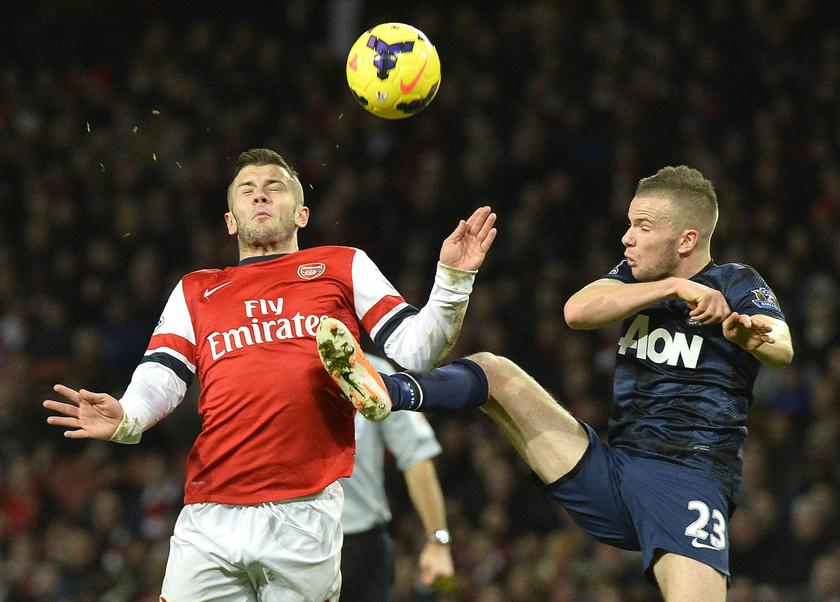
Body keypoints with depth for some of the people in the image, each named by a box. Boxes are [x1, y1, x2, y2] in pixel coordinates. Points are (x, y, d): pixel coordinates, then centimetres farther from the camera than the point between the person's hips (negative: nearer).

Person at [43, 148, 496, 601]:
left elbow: (414, 350, 11)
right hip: (209, 517, 1)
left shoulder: (343, 267, 17)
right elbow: (161, 377, 9)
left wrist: (452, 281, -5)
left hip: (305, 515, -1)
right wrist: (125, 419, -13)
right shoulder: (195, 292, 21)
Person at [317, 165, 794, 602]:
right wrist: (675, 288, -19)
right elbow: (577, 310, -7)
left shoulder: (735, 285, -1)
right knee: (493, 372, -1)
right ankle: (384, 392, -26)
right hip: (608, 472, 6)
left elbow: (782, 349, -22)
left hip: (688, 483, -6)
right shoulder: (637, 278, 14)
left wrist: (753, 334, -47)